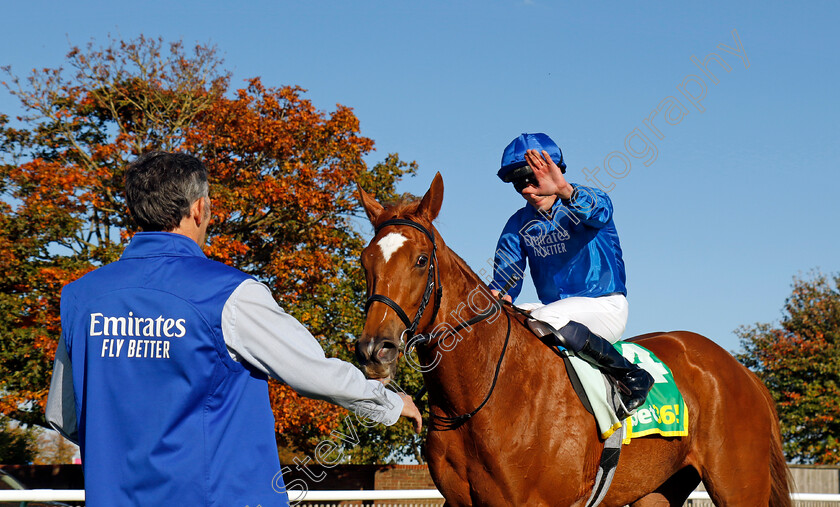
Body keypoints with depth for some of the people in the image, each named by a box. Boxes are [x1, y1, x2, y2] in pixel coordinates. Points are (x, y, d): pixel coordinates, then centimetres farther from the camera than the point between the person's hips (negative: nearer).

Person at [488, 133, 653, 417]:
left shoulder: (587, 202, -7)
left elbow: (598, 211, -32)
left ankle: (631, 376, -23)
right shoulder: (519, 224, 8)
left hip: (606, 307, -6)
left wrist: (565, 191, -54)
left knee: (546, 318, -35)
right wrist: (498, 294, -25)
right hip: (557, 308, 6)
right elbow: (507, 269, 1)